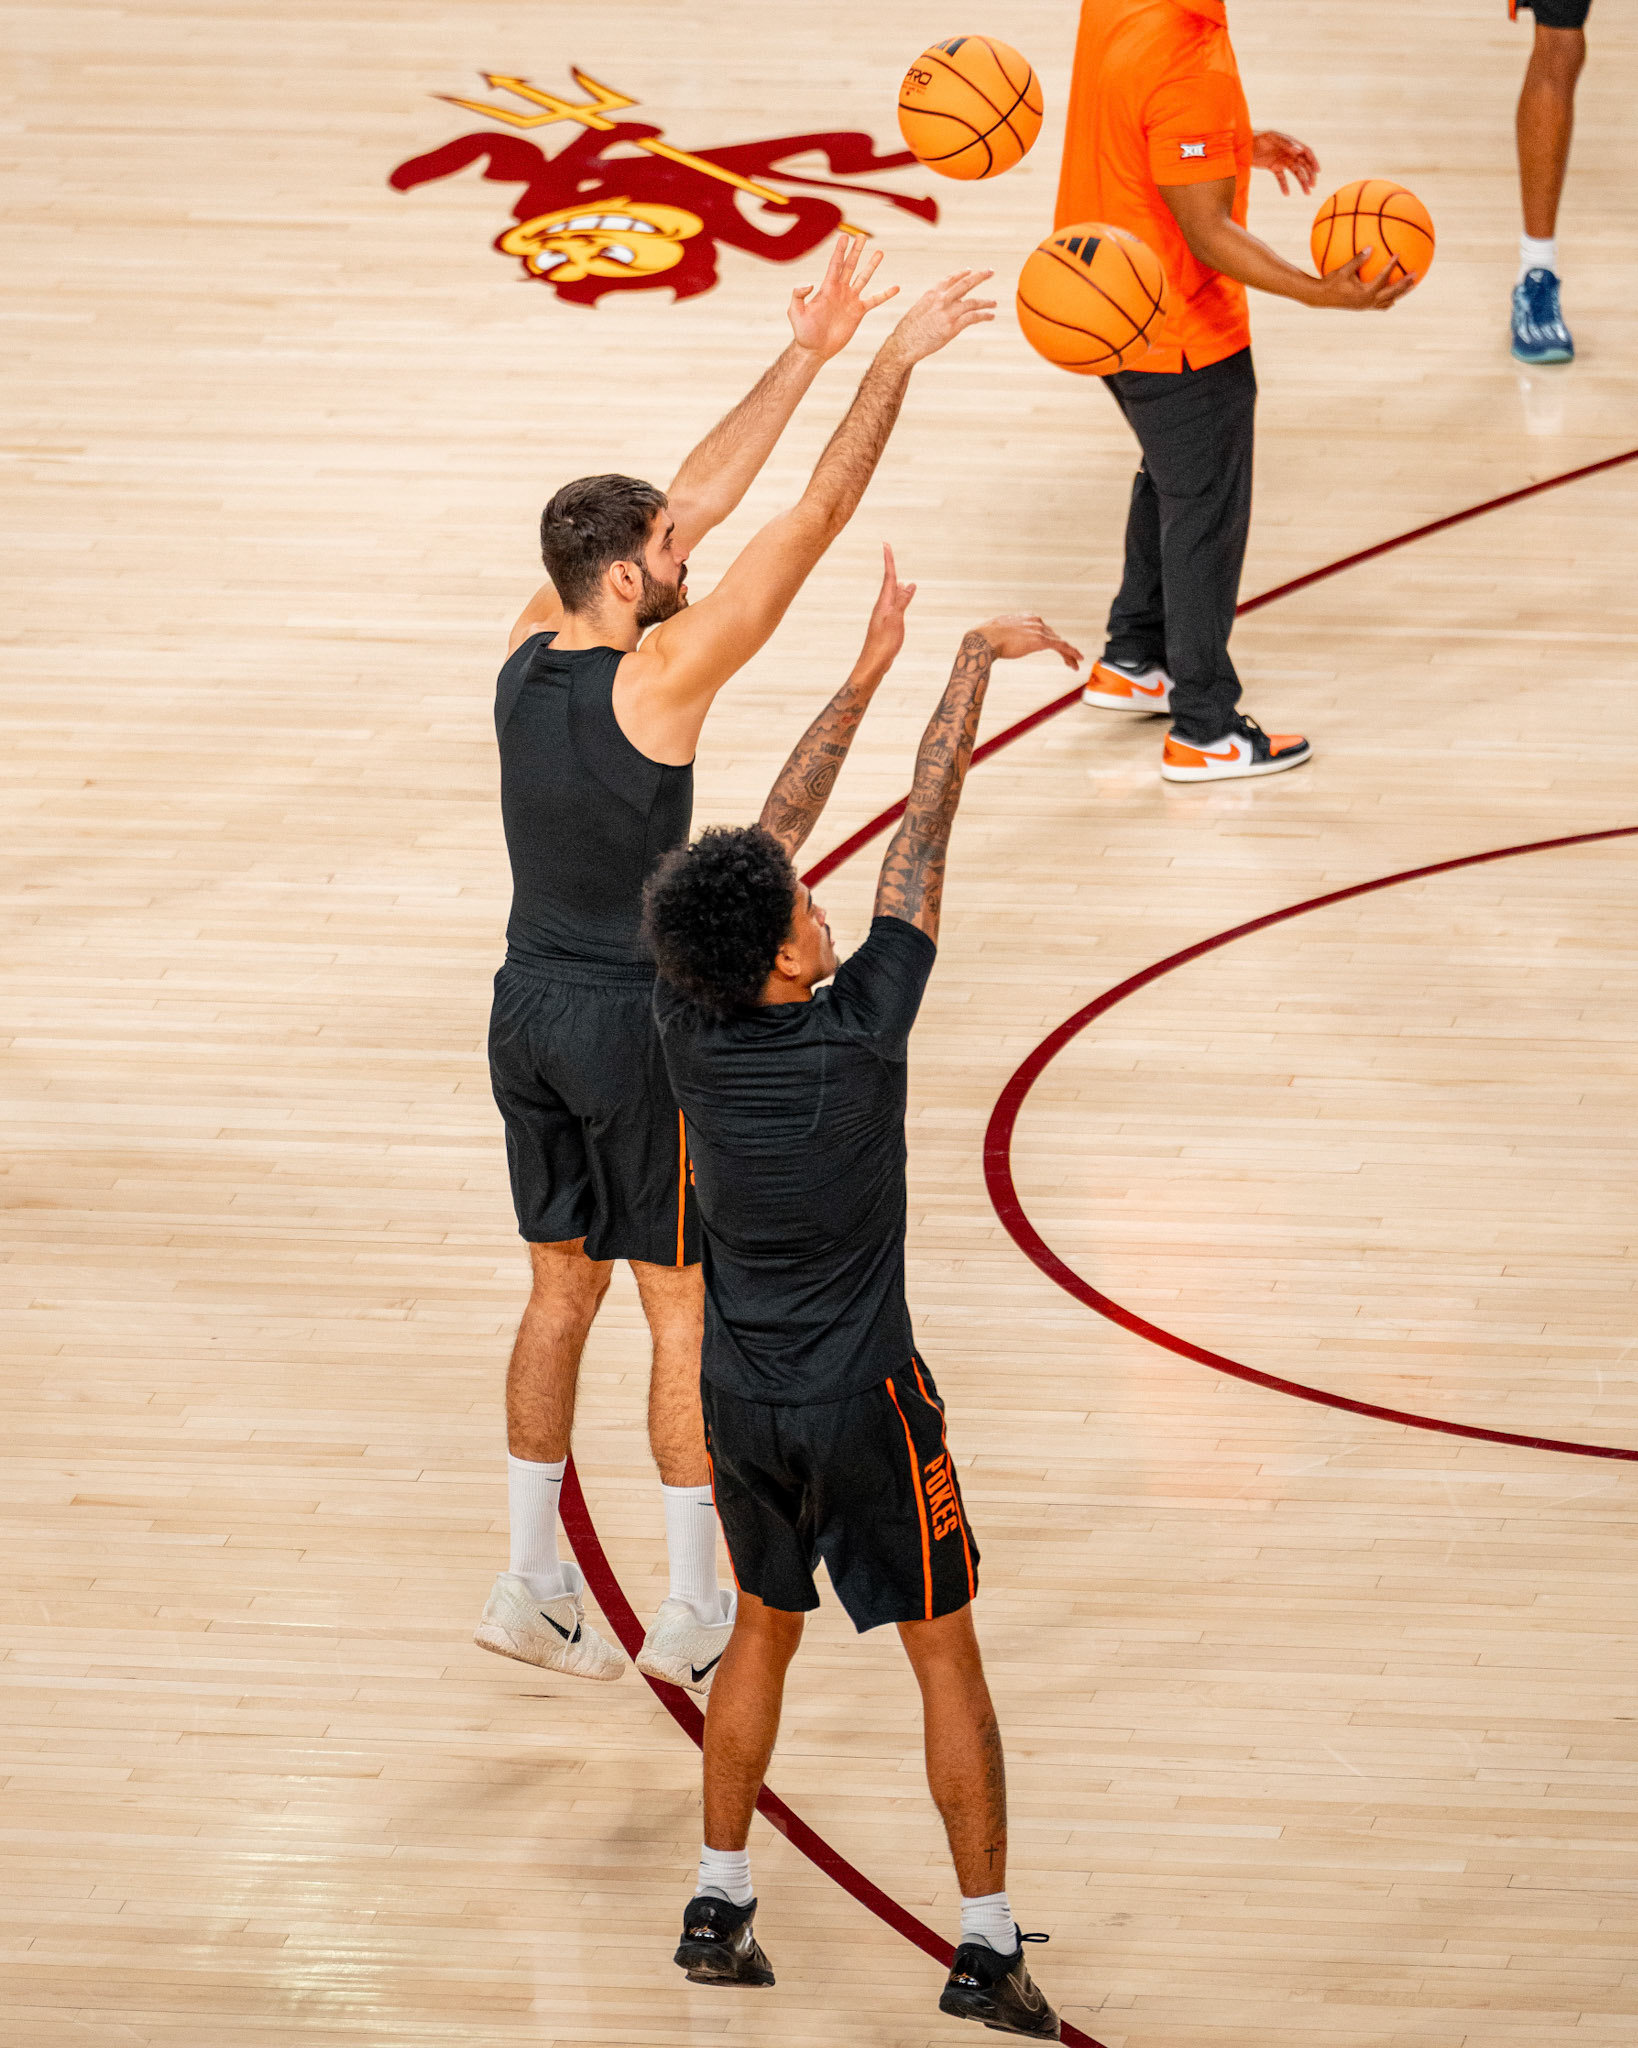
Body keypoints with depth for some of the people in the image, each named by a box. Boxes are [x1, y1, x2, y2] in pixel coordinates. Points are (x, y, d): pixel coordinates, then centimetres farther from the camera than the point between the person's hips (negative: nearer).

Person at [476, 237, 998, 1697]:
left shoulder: (532, 650, -1)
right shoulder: (657, 679, -21)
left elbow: (696, 499, 6)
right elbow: (815, 521, -21)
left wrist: (806, 358, 6)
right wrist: (891, 363, -15)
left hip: (529, 1010, 7)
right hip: (634, 1025, -7)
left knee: (562, 1289, 17)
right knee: (686, 1305, 5)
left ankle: (533, 1582, 21)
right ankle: (696, 1612, 12)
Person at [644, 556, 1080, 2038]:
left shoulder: (691, 1028, -12)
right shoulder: (857, 1032, -24)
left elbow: (769, 837, -3)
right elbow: (924, 835, -16)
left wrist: (868, 674, 3)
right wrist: (975, 664, -7)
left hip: (743, 1398, 5)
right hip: (863, 1404, -5)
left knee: (766, 1629, 23)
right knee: (947, 1655, 7)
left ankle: (719, 1904, 26)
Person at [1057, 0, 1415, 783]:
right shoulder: (1191, 69, -32)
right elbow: (1209, 234, -28)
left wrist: (1241, 145, 18)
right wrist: (1323, 295, -36)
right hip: (1181, 337, -9)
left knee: (1171, 481, 28)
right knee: (1206, 517, 5)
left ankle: (1131, 663, 43)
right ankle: (1204, 733, 16)